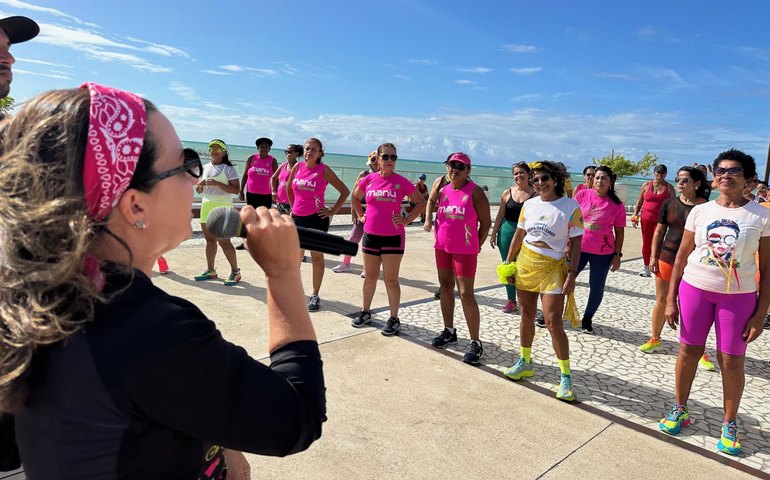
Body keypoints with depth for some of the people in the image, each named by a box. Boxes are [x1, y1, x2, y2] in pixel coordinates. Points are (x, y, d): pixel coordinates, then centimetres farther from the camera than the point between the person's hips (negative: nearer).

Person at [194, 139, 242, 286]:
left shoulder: (228, 169, -2)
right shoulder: (205, 168, 15)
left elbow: (236, 190, -12)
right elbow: (199, 191, 20)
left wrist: (217, 184, -20)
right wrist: (200, 184, -3)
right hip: (206, 206, 6)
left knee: (223, 241, -9)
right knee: (210, 239, 9)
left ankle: (235, 272, -1)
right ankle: (210, 270, 18)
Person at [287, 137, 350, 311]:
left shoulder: (323, 169, -8)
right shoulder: (298, 166, 4)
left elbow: (345, 191, -6)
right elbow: (289, 188, 23)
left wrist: (333, 211, -8)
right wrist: (293, 206, 15)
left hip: (316, 218, -4)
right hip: (297, 218, 4)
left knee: (317, 257, 5)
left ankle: (315, 296, 14)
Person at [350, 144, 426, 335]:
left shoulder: (402, 182, -6)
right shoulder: (368, 179, 1)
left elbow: (421, 202, 4)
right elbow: (355, 197, 20)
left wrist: (407, 220, -4)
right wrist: (361, 216, 8)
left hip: (393, 237, -3)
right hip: (370, 235, 3)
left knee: (391, 280, 1)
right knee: (370, 276, 15)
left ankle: (394, 319, 13)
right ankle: (365, 312, 30)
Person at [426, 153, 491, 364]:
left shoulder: (475, 192, -10)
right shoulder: (442, 189, 5)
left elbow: (485, 223, -6)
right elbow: (431, 200, 26)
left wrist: (476, 246, -3)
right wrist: (428, 219, 13)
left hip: (465, 250, -6)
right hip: (442, 247, 6)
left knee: (466, 294, -7)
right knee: (446, 287, 15)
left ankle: (475, 342, 2)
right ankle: (449, 331, 32)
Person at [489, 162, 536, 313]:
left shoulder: (535, 194, -3)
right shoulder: (507, 193, 5)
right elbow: (500, 215, 10)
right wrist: (494, 233, 9)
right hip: (507, 232, 3)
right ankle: (511, 300, 21)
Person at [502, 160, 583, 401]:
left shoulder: (570, 207, -8)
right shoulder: (529, 205, 4)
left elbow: (575, 243, -7)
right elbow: (518, 236, 11)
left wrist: (572, 274, -13)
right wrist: (508, 263, 9)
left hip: (552, 268, -4)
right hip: (525, 264, 4)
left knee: (553, 322, -8)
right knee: (527, 316, 14)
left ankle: (566, 377, 5)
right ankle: (525, 363, 31)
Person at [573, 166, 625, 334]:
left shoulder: (617, 205, -4)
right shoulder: (582, 195, -2)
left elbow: (619, 232, 2)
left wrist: (617, 255, -1)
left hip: (603, 253, 0)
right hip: (578, 248, 1)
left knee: (597, 287, 7)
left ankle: (587, 319, 25)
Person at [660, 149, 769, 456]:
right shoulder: (699, 211, 0)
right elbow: (681, 257, 4)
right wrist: (670, 300, 1)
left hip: (738, 297, -1)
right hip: (694, 289, 2)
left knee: (731, 362, 4)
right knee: (688, 351, 9)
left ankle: (729, 424, 25)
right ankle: (680, 410, 28)